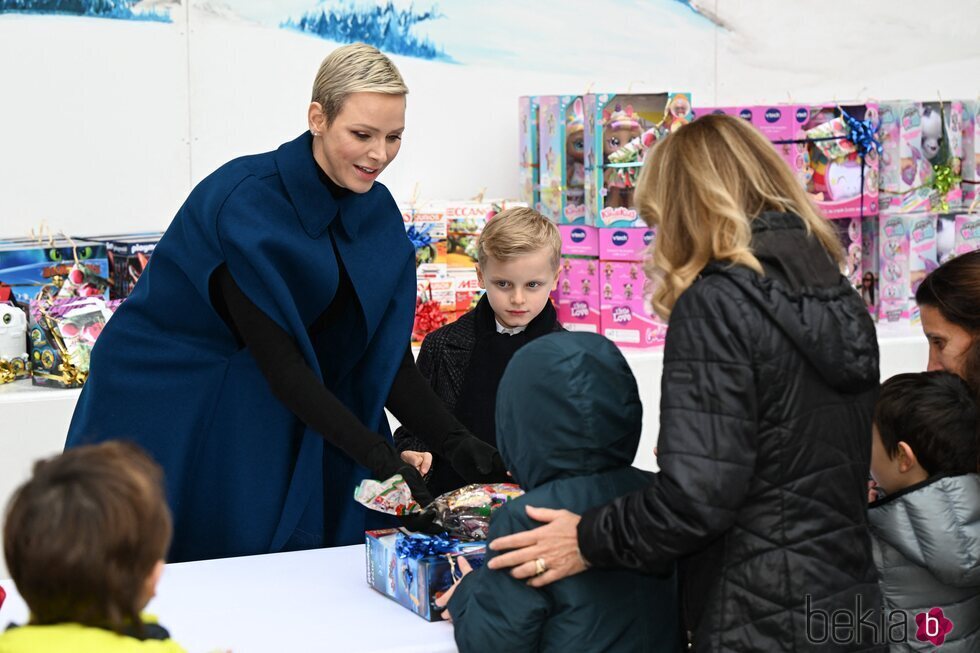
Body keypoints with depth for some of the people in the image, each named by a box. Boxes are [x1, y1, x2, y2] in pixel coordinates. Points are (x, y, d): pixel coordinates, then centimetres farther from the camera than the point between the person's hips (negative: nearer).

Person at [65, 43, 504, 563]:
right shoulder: (244, 202, -23)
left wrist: (456, 445, -16)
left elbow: (385, 358, -2)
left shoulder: (377, 214, -3)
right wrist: (376, 455, -30)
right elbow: (277, 360, -25)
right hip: (169, 418, -6)